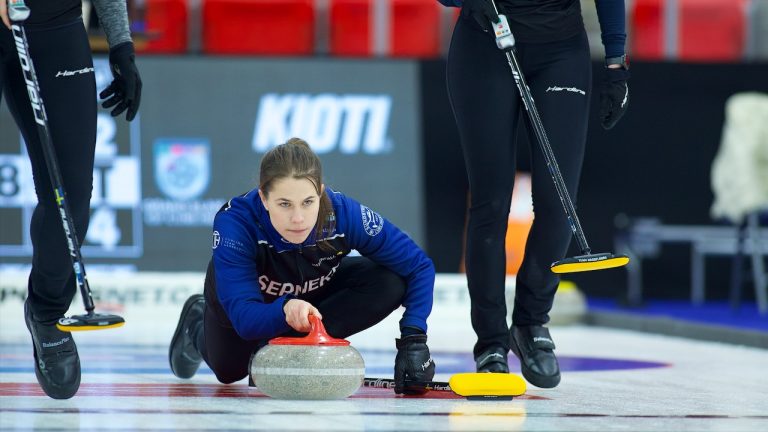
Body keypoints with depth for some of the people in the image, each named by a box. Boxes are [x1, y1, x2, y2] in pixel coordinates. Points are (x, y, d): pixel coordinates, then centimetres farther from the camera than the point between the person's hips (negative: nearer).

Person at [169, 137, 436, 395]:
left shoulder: (344, 214, -37)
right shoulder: (234, 223, -41)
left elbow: (419, 267, -27)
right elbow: (244, 318, -47)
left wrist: (413, 339, -38)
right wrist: (285, 309, -67)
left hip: (316, 290, 1)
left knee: (390, 284, -26)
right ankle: (197, 324, 45)